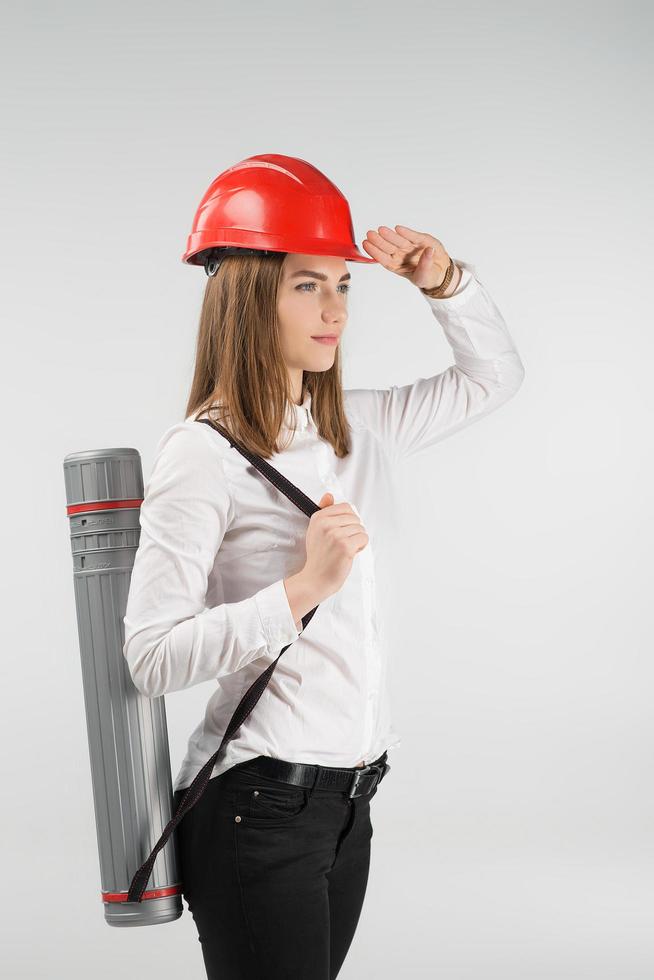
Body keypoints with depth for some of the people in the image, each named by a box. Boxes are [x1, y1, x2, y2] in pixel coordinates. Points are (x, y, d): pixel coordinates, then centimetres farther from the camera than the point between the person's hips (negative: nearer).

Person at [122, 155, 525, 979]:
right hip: (258, 799, -7)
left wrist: (444, 281, 4)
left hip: (347, 799, 7)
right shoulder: (202, 455, -13)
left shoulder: (356, 430, 9)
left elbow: (493, 377, 21)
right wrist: (304, 586, -25)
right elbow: (151, 657, -20)